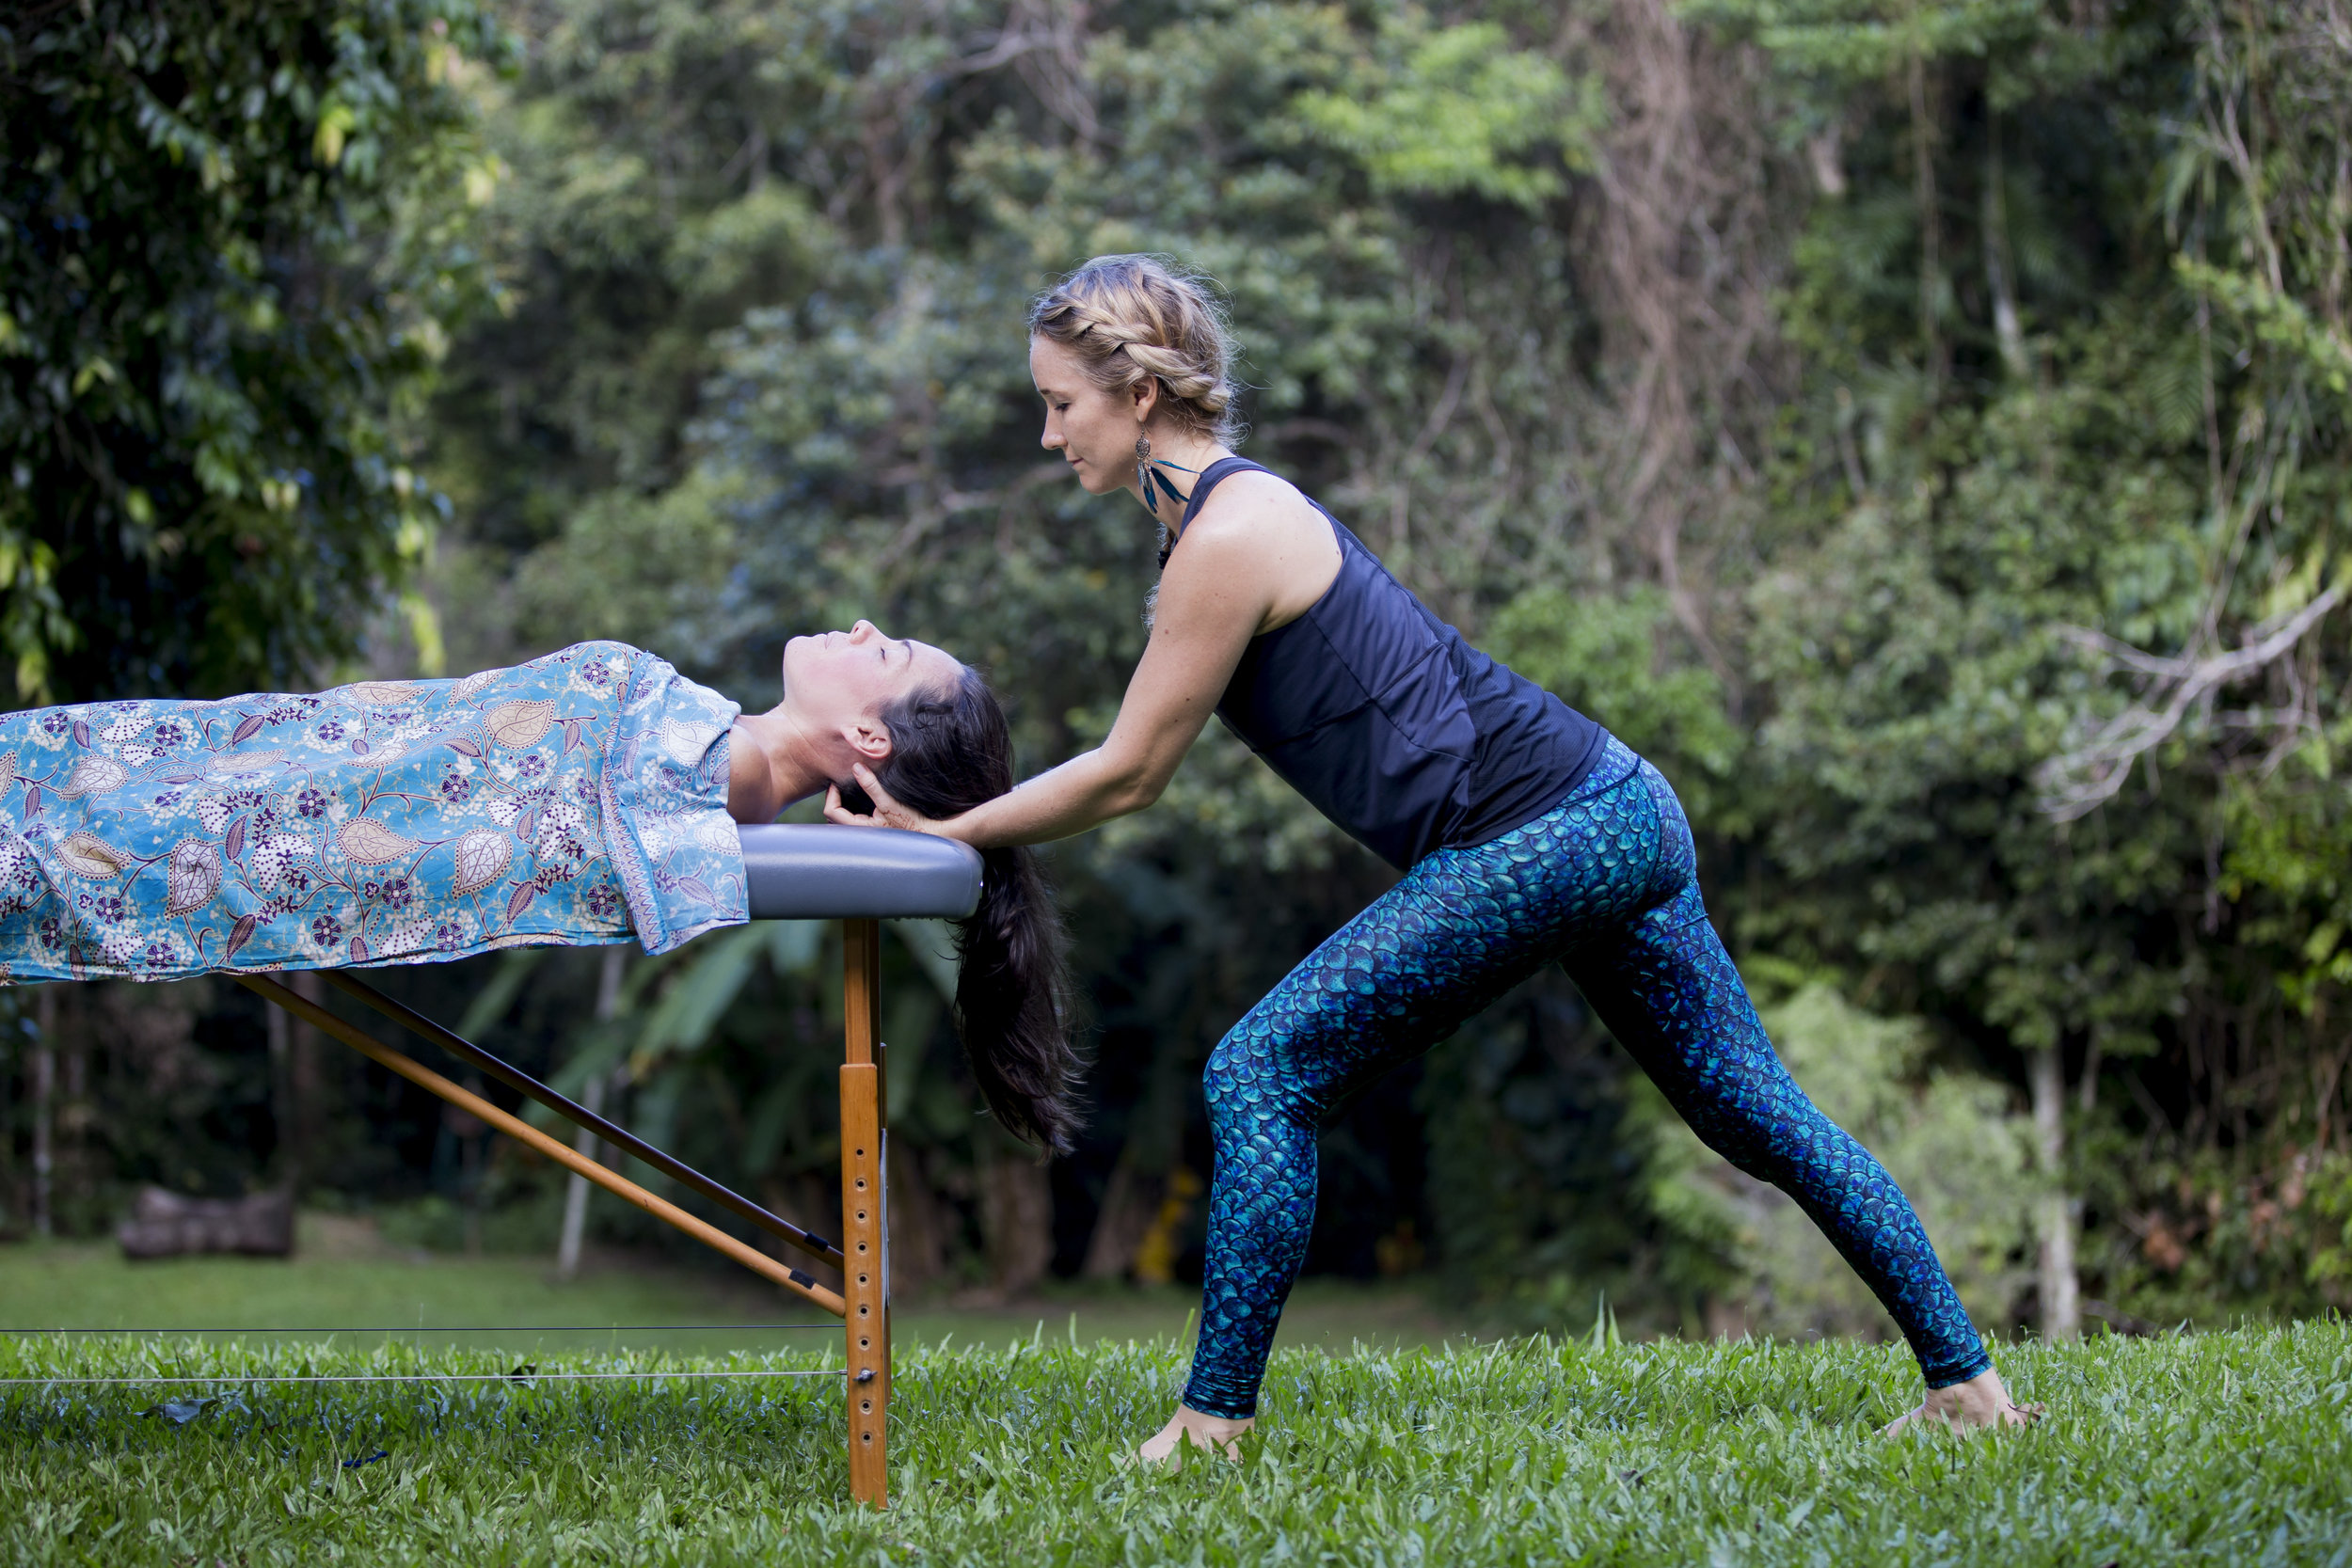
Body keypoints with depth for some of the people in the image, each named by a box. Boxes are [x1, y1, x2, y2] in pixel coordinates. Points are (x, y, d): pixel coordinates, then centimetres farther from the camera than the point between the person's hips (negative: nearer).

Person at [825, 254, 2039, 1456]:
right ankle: (1964, 1376, 23)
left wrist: (942, 835, -2)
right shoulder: (1239, 507, 15)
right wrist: (944, 809, 13)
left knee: (1261, 1075, -7)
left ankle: (1215, 1419, -4)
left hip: (1531, 838, -10)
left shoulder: (1226, 540, -14)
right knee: (1755, 1111, 16)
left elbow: (1127, 778, -9)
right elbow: (1132, 761, 17)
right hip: (1613, 812, 11)